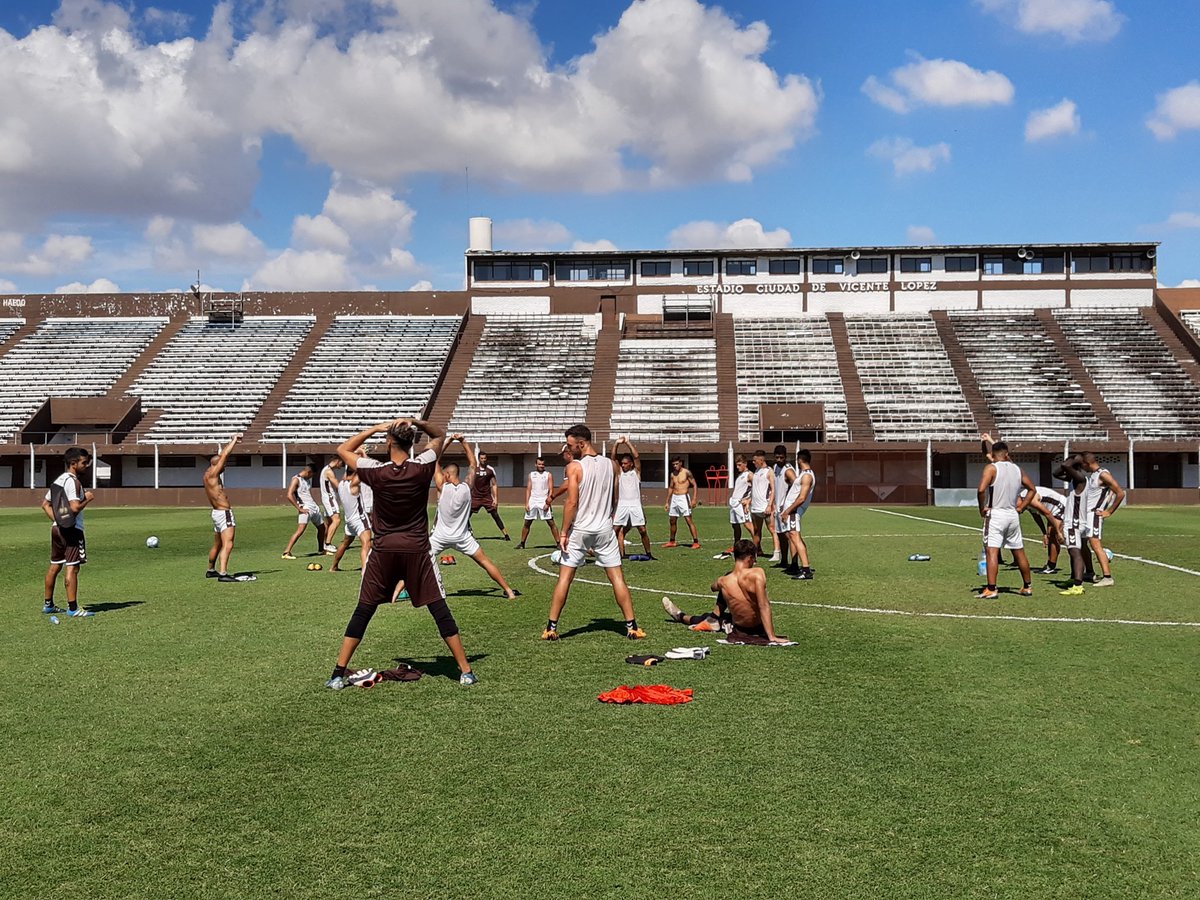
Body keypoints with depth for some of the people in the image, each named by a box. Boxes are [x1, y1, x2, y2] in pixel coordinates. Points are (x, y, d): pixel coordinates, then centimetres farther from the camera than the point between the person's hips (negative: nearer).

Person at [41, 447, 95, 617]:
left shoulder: (58, 480, 14)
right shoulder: (73, 482, -15)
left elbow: (45, 503, 19)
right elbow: (75, 508, -24)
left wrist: (55, 520, 13)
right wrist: (88, 499, -8)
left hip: (57, 528, 10)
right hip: (72, 529, -10)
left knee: (54, 566, 16)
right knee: (72, 568, -8)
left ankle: (48, 604, 24)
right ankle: (73, 608, -7)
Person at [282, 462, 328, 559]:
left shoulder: (308, 479, 17)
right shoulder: (296, 479, -9)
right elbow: (289, 495, -20)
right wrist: (299, 509, -20)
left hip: (314, 507, 9)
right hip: (305, 508, -9)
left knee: (322, 527, 19)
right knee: (300, 530, -21)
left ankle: (321, 550, 36)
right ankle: (286, 553, -21)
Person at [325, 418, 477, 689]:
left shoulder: (376, 471, -9)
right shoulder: (422, 467, -8)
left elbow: (342, 450, 7)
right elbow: (439, 435, 11)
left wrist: (375, 428, 2)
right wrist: (416, 423, -5)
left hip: (383, 550, 0)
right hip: (417, 549, 0)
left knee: (363, 611, 9)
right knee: (440, 610, 4)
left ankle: (339, 674, 9)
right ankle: (465, 671, 4)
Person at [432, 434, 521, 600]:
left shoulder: (442, 487, -13)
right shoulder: (467, 488, -7)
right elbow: (472, 464, 6)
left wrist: (448, 441, -4)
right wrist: (464, 442, 5)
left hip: (441, 536, -2)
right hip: (463, 537, 2)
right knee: (485, 562, 7)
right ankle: (509, 591, 4)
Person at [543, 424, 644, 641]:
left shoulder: (574, 467, -11)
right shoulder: (611, 465, 3)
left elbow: (572, 503, -14)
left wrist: (563, 533, -9)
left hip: (579, 530, -3)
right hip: (605, 529, 3)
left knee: (564, 578, 5)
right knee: (617, 577, 6)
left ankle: (551, 627, 8)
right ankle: (632, 627, 6)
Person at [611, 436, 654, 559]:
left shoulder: (636, 471, 8)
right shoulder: (619, 471, 12)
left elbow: (636, 456, -4)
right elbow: (613, 457, 2)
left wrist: (628, 442, -6)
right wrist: (616, 443, -8)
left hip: (635, 504, -2)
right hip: (621, 504, 2)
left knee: (642, 530, -2)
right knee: (617, 530, -6)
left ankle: (648, 553, 8)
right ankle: (621, 554, -2)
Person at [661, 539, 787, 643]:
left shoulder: (723, 581, -13)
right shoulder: (757, 574, -25)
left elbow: (713, 587, 12)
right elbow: (764, 606, -29)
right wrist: (772, 637, -28)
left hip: (740, 628, 0)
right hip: (758, 627, 0)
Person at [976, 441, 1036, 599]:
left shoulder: (991, 468, -9)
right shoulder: (1017, 469, 10)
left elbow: (981, 489, -23)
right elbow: (1032, 488, 19)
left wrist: (982, 508, -11)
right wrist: (1021, 507, 18)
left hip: (995, 514, -6)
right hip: (1013, 515, 6)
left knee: (992, 551, -9)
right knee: (1019, 552, 16)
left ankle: (991, 589, -17)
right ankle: (1028, 586, 28)